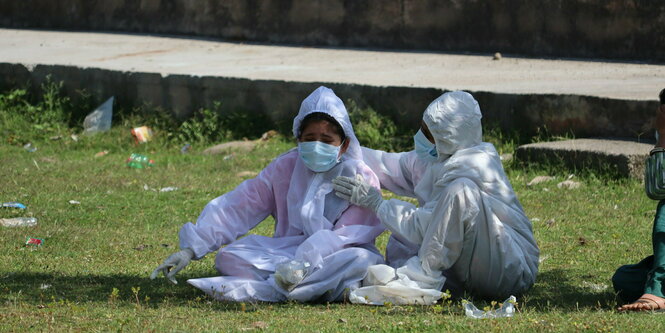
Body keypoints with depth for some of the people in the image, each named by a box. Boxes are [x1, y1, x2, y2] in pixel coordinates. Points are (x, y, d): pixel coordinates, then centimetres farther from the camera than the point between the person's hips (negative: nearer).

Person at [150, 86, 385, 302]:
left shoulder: (362, 180, -7)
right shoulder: (285, 168, 3)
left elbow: (347, 235, -20)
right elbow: (237, 207, -1)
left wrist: (304, 262, -38)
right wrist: (191, 248, -13)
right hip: (286, 254, 3)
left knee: (361, 260, -38)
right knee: (228, 258, -20)